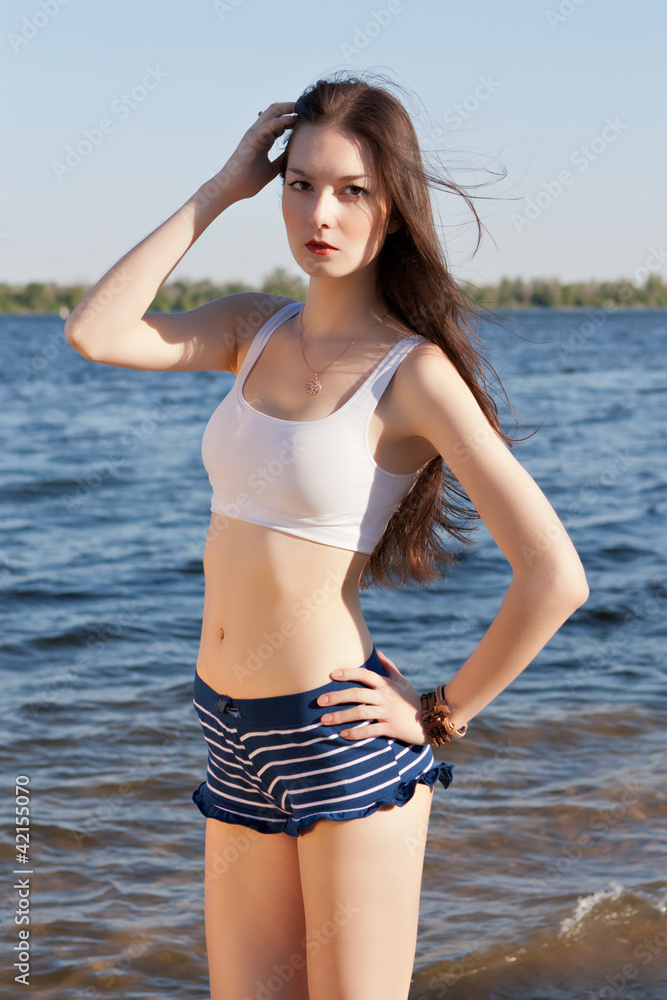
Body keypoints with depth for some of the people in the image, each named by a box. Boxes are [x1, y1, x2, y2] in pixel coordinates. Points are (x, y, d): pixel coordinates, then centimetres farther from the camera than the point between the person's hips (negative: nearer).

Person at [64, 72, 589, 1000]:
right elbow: (96, 332, -9)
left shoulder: (416, 372, -13)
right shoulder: (255, 328, 7)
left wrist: (445, 712, -10)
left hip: (341, 739, -6)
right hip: (237, 742, 6)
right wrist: (218, 191, -5)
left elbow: (555, 578, -19)